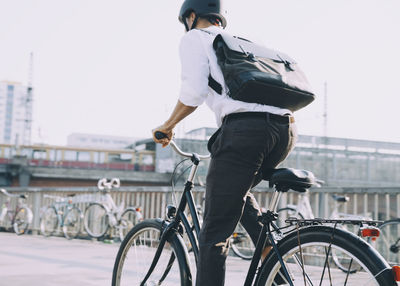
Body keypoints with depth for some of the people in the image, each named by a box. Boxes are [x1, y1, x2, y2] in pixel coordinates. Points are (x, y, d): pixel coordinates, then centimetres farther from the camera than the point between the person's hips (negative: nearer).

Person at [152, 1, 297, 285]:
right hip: (286, 129, 8)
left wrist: (168, 125, 12)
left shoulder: (195, 38, 15)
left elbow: (194, 91, -2)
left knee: (215, 233, -1)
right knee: (239, 192, 32)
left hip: (244, 128, -7)